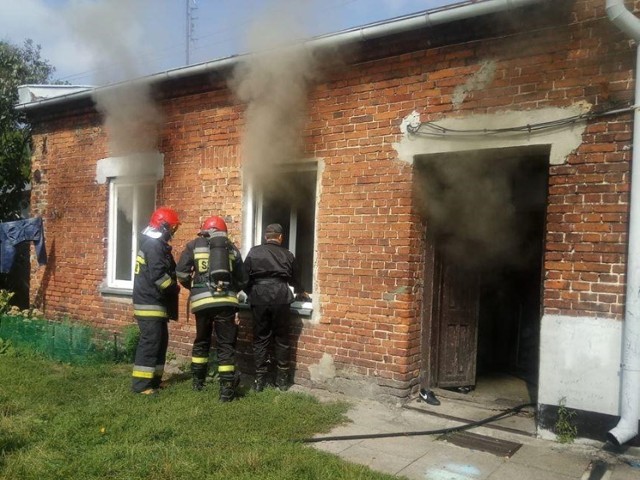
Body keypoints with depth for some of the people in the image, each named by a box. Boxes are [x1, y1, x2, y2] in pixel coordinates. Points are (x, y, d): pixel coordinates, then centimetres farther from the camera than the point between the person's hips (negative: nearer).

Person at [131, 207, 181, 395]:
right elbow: (158, 275, -24)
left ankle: (153, 379, 23)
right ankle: (141, 384, -2)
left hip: (154, 302, 11)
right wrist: (174, 288, -10)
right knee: (150, 342, -7)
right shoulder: (154, 245, -16)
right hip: (150, 304, -11)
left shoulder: (153, 243, 17)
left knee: (160, 341, 15)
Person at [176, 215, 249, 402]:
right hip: (226, 301, 0)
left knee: (201, 341, 20)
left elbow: (181, 272, 1)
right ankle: (226, 390, 3)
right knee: (226, 345, 5)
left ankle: (198, 381, 31)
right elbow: (242, 280, 14)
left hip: (202, 301, 0)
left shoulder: (194, 245, 9)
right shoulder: (232, 248, 14)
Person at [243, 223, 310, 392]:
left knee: (261, 338, 8)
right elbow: (296, 278, 27)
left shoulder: (254, 252, 12)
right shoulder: (287, 254, 15)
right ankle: (282, 379, 17)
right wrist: (301, 293, 47)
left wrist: (251, 295, 27)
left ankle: (260, 379, 10)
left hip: (259, 295, 0)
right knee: (281, 338, 11)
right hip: (280, 295, 0)